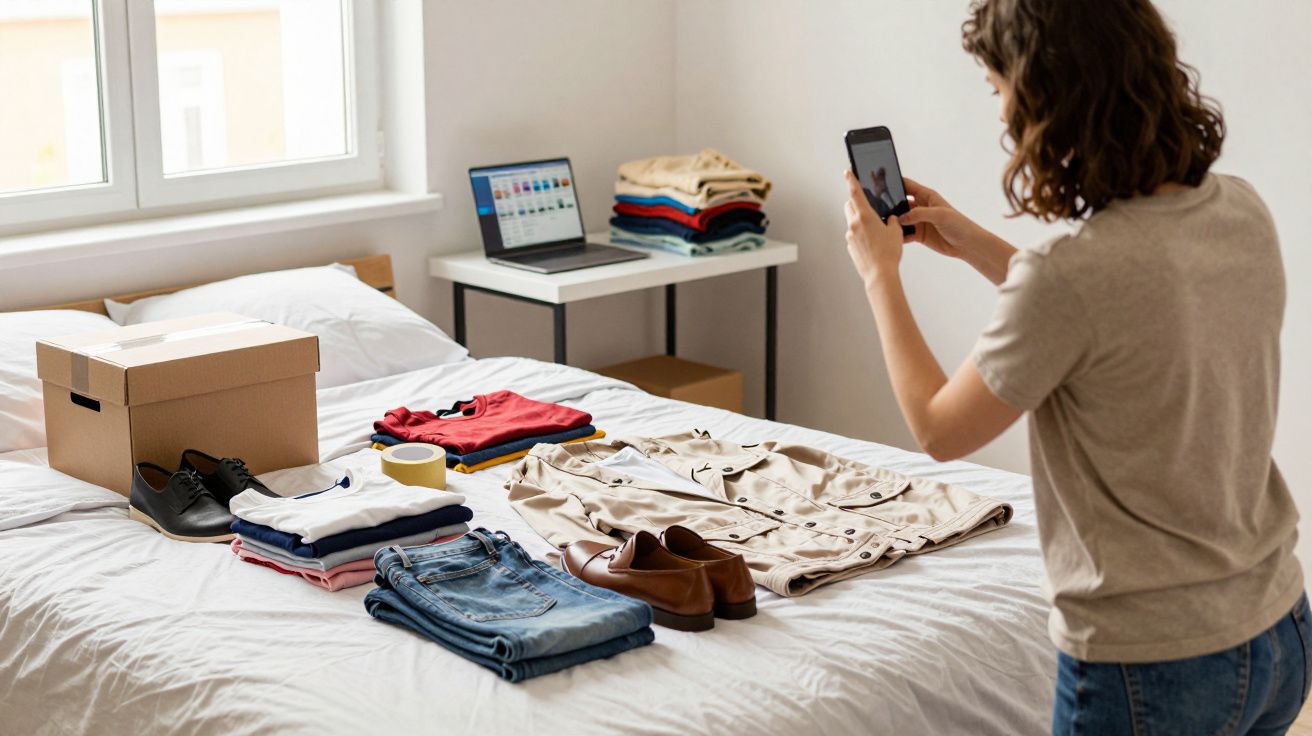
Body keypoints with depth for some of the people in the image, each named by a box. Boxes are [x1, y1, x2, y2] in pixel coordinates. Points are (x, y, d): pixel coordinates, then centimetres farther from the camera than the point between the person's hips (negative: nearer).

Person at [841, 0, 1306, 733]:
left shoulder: (1066, 277, -26)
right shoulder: (1243, 211, -4)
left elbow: (939, 430, -10)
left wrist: (879, 273, 2)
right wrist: (975, 246, 16)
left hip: (1151, 665, -7)